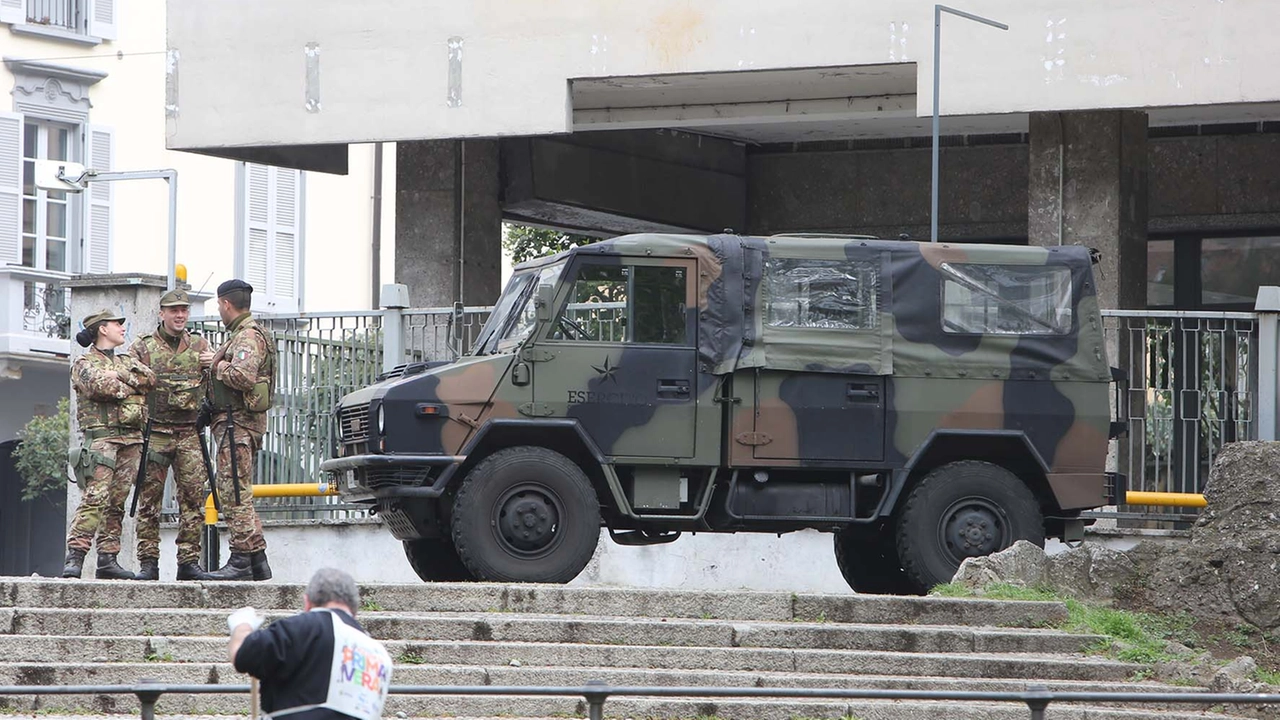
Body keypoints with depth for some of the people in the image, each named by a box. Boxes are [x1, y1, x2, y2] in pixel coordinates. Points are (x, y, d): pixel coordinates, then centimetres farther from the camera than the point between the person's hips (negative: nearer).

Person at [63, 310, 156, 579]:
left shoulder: (127, 362, 25)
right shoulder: (84, 363, 5)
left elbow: (149, 377, 6)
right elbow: (101, 386, -14)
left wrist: (121, 378, -7)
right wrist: (133, 386, -2)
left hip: (131, 439, 6)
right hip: (101, 434, -6)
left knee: (117, 502, 3)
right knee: (95, 497, -18)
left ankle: (107, 560, 3)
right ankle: (74, 558, -22)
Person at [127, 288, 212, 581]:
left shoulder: (200, 347, 12)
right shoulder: (142, 349, 5)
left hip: (190, 433, 2)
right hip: (155, 433, -2)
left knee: (193, 497, -1)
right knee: (149, 497, -2)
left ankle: (189, 561, 4)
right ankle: (148, 562, 1)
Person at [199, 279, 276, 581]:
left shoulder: (249, 336, -12)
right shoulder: (243, 334, 22)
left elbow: (243, 377, -27)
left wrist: (217, 365, -12)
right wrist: (217, 363, 12)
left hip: (237, 423, -11)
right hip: (240, 423, 11)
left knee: (234, 493, -11)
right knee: (239, 494, 13)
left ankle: (241, 561, -13)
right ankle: (257, 563, 14)